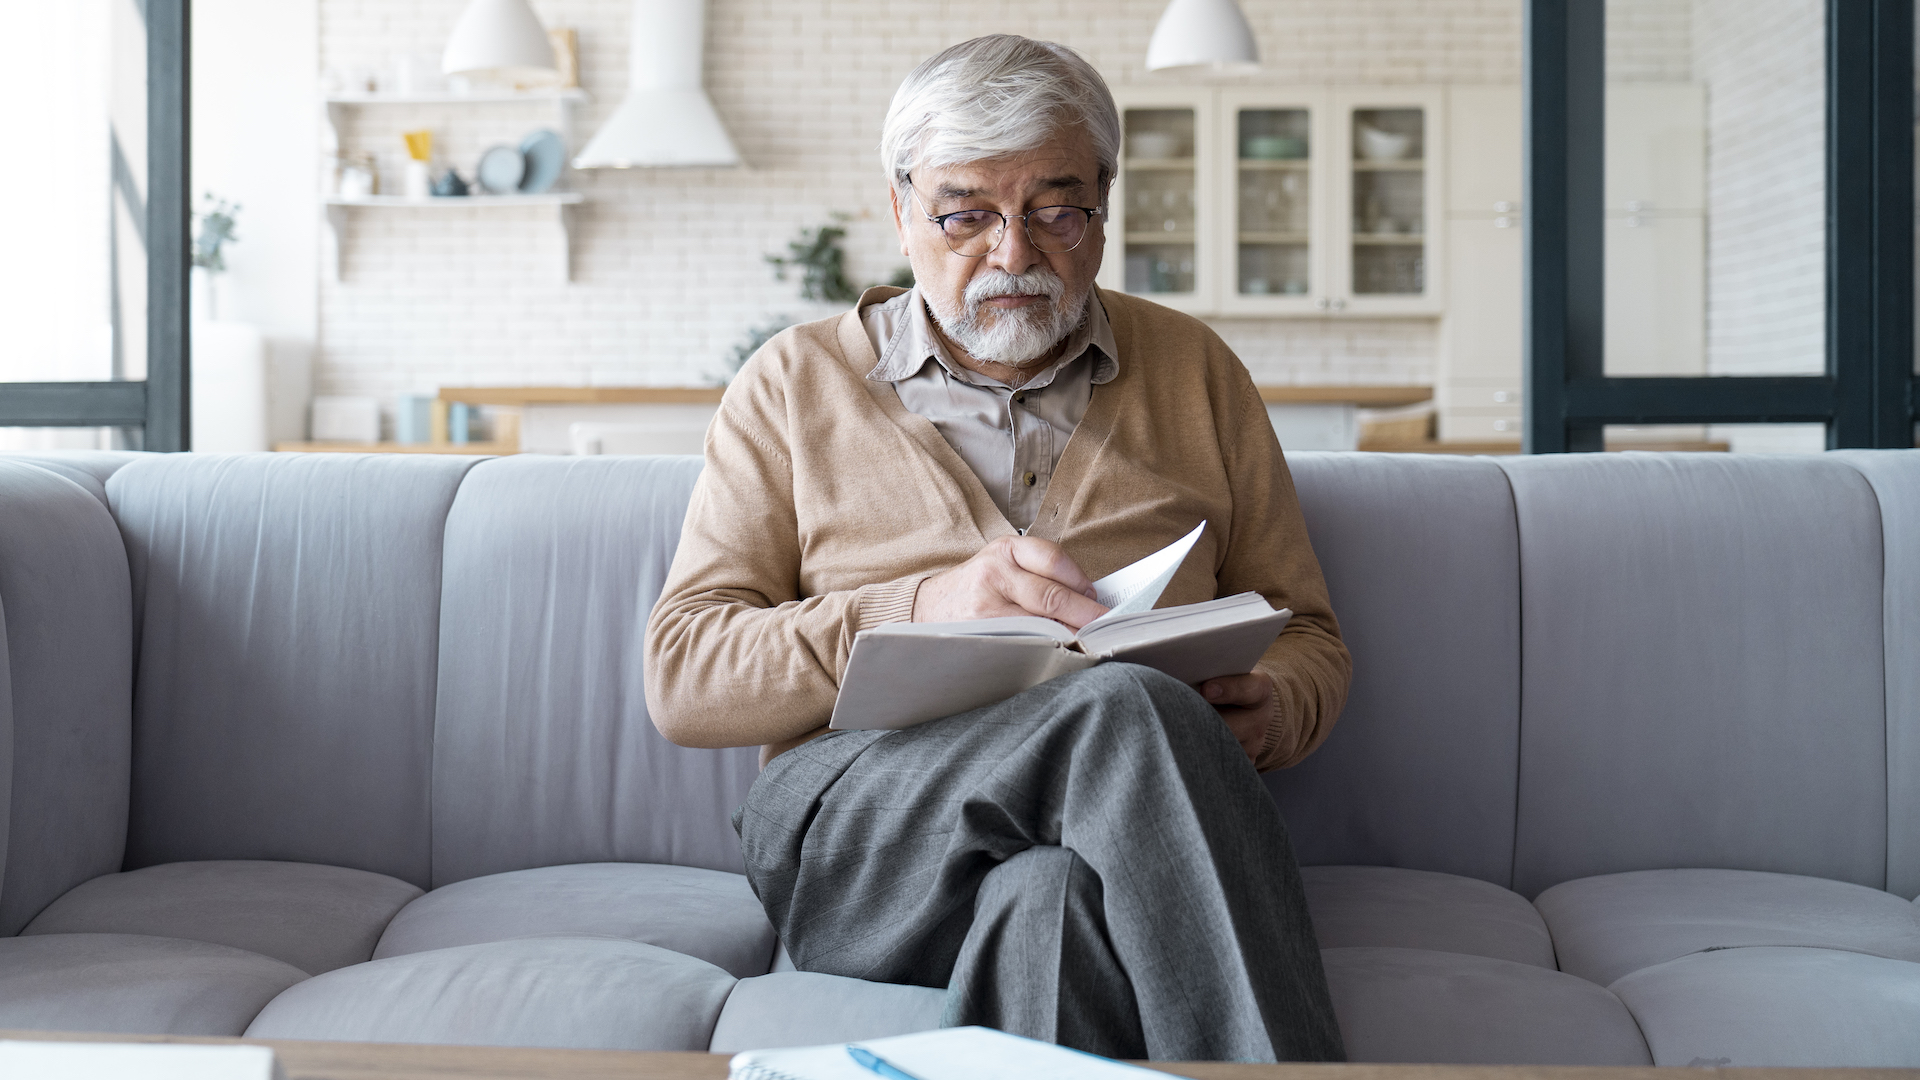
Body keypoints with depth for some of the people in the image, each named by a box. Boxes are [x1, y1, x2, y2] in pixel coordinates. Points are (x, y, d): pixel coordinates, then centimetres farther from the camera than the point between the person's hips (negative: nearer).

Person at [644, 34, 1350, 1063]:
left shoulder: (1192, 369, 20)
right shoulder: (796, 382, 14)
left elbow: (1308, 635, 23)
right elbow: (681, 677, 4)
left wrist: (1272, 707, -4)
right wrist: (922, 608, -13)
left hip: (1133, 828, 2)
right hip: (853, 835, -1)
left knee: (1053, 896, -38)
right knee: (1128, 709, -34)